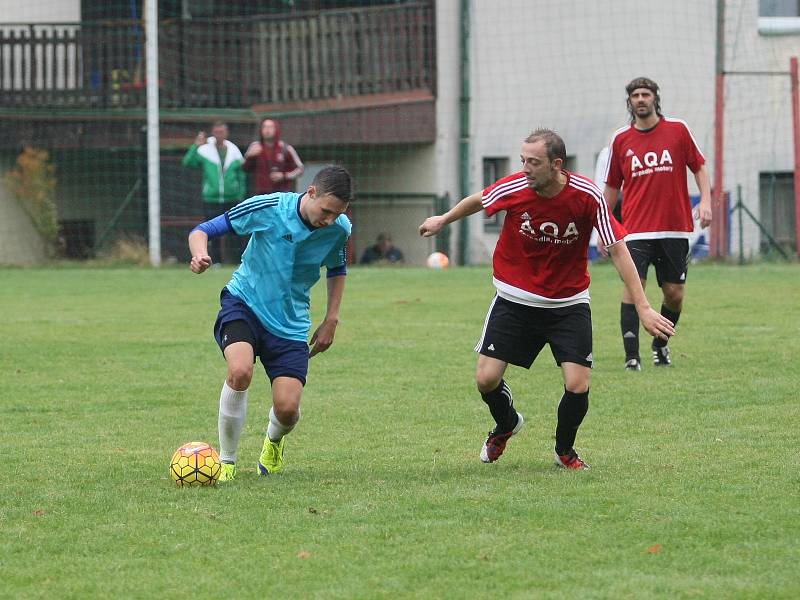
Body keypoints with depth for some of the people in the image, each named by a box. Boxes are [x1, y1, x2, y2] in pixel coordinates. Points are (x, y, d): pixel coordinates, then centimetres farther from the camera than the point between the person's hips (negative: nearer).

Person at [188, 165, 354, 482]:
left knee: (287, 408, -10)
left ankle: (274, 441, 31)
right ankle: (226, 461, -12)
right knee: (240, 372, -32)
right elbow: (202, 231, -14)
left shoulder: (339, 228, -9)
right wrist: (200, 255, -36)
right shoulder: (268, 208, -20)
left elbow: (337, 271, 14)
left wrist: (331, 321, 7)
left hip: (290, 322, 3)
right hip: (243, 302, -3)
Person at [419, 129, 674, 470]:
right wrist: (443, 220, 23)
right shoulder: (513, 188, -17)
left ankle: (564, 450, 19)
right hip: (514, 299, 1)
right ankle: (506, 424, 30)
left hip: (569, 304, -1)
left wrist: (642, 307, -18)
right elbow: (478, 200, 7)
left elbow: (617, 250, -14)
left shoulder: (587, 196, -20)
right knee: (486, 378, -6)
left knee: (578, 385, -12)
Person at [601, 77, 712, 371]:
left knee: (674, 294, 3)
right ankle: (631, 355, -15)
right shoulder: (621, 140, 6)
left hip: (675, 229, 1)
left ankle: (660, 344, 29)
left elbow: (699, 167, 10)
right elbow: (611, 186, 14)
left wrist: (705, 200, -5)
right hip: (636, 230, -1)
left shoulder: (678, 130, 4)